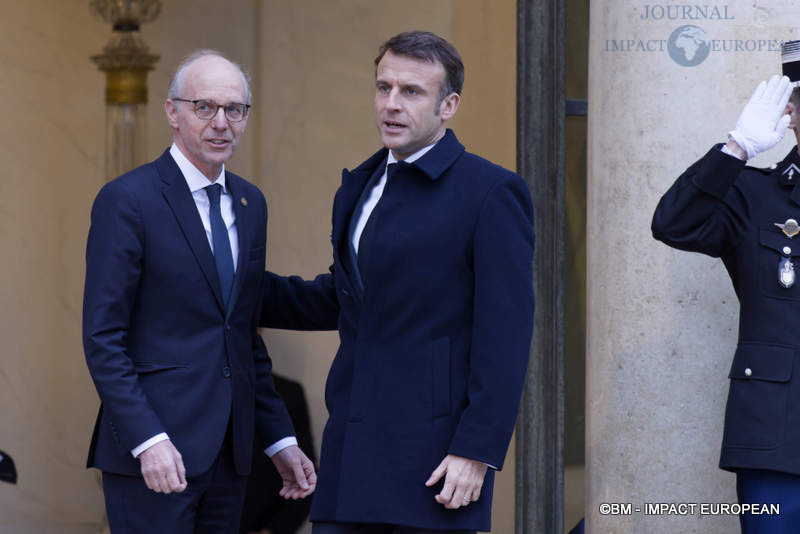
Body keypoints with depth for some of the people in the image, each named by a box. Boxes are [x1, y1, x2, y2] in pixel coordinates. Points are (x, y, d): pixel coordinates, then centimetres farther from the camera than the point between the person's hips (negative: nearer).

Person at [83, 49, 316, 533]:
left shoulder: (250, 204, 14)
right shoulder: (127, 201, -7)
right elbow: (103, 339, -11)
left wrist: (281, 439, 15)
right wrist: (148, 440, -19)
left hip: (228, 453, 7)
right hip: (154, 452, -7)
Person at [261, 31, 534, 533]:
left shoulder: (491, 192, -8)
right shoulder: (361, 185, 17)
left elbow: (505, 335, -13)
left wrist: (477, 452, -18)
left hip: (437, 456, -7)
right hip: (353, 454, 7)